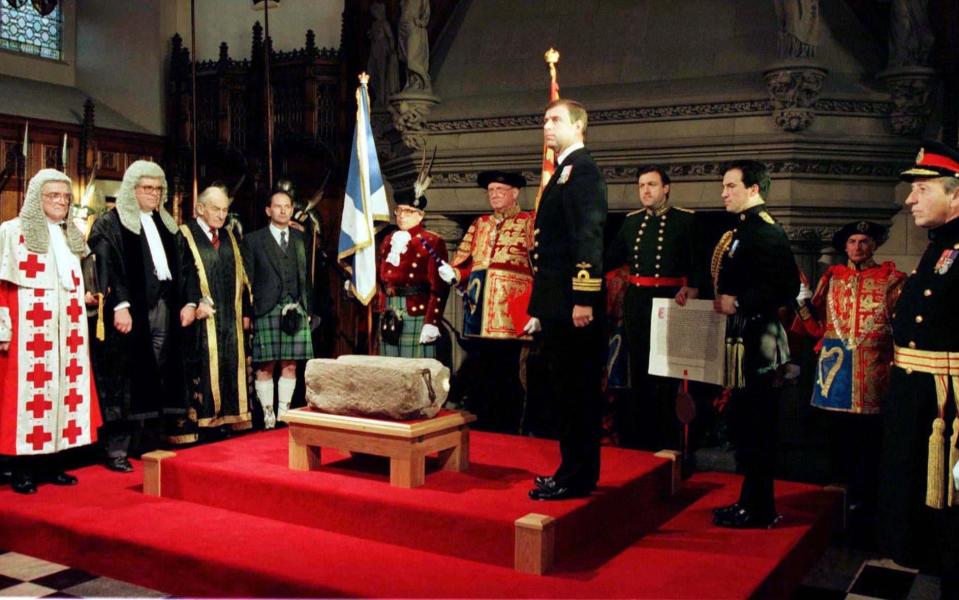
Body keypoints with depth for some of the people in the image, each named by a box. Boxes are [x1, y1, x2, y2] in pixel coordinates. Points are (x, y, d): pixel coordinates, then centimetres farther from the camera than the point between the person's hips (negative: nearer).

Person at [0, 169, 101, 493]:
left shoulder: (71, 236, 18)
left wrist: (86, 296, 8)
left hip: (68, 327, 6)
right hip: (30, 327, -6)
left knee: (64, 389, 6)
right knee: (28, 389, -5)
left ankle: (52, 463, 14)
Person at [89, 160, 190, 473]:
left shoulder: (164, 224, 19)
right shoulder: (110, 223, -1)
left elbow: (176, 267, 20)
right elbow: (107, 269, -11)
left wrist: (185, 302, 11)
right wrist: (120, 306, -21)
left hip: (163, 308, 6)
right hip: (130, 312, -6)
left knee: (159, 376, 5)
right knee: (124, 380, -4)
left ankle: (144, 441, 15)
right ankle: (117, 448, 1)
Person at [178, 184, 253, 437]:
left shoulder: (229, 237, 17)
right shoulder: (185, 235, -1)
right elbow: (186, 274, -14)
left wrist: (245, 311, 9)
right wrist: (198, 302, -28)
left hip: (231, 317, 6)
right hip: (203, 317, -5)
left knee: (231, 367, 6)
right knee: (204, 368, -4)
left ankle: (229, 421, 12)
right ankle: (205, 423, 1)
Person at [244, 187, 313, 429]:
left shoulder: (300, 239, 15)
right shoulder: (253, 240, 5)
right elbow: (247, 281, 2)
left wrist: (307, 309, 9)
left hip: (296, 311, 3)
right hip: (266, 311, -3)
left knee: (290, 365, 4)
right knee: (265, 366, -3)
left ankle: (284, 413, 13)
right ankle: (268, 416, 5)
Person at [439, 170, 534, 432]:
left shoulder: (529, 222, 4)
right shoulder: (479, 224, 20)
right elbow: (463, 262, 19)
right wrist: (451, 272, -3)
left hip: (508, 315, -5)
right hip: (478, 314, 5)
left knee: (506, 376, -1)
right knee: (478, 374, 7)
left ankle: (506, 436, 9)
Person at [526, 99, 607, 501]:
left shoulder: (582, 169, -7)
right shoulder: (561, 173, 22)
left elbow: (590, 235, -18)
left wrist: (584, 299, -24)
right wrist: (539, 309, 21)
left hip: (574, 306, -10)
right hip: (557, 307, 10)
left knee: (577, 391, -4)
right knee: (567, 391, 13)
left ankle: (576, 478, 3)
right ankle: (574, 470, 22)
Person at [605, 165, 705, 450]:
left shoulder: (686, 219, -2)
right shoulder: (631, 221, 12)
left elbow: (698, 263, -7)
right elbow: (613, 257, 15)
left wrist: (692, 288, -24)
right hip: (636, 301, 5)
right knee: (639, 370, 12)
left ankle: (669, 440, 11)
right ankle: (640, 435, 23)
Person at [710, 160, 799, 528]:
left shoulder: (765, 231, -14)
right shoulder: (744, 229, 17)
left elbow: (787, 286, -24)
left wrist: (739, 303, -19)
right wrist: (722, 300, 11)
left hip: (757, 343, -10)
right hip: (745, 340, 10)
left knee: (754, 428, -3)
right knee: (745, 424, 15)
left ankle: (758, 511, 7)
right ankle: (753, 502, 25)